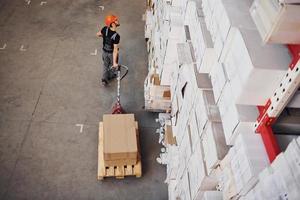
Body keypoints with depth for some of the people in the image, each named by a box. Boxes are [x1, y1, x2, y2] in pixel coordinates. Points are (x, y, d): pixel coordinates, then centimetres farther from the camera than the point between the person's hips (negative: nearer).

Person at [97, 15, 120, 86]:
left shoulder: (105, 29, -21)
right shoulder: (116, 36, -36)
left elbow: (98, 34, -1)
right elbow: (115, 50, -35)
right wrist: (114, 62, -32)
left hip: (104, 51, 4)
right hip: (111, 53, -4)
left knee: (105, 64, 28)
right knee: (113, 65, 27)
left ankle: (104, 79, 30)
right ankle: (111, 75, 52)